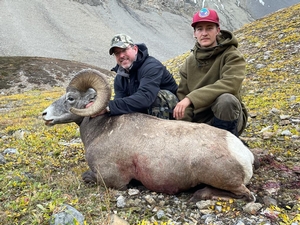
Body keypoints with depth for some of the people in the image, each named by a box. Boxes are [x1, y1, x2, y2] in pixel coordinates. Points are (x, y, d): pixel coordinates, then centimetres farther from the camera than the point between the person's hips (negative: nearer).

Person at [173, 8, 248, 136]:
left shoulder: (232, 56, -8)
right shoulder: (189, 62, 7)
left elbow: (229, 84, -27)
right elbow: (182, 95, 5)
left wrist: (191, 98, -33)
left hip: (228, 117, -4)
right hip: (199, 120, 5)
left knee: (226, 99, -35)